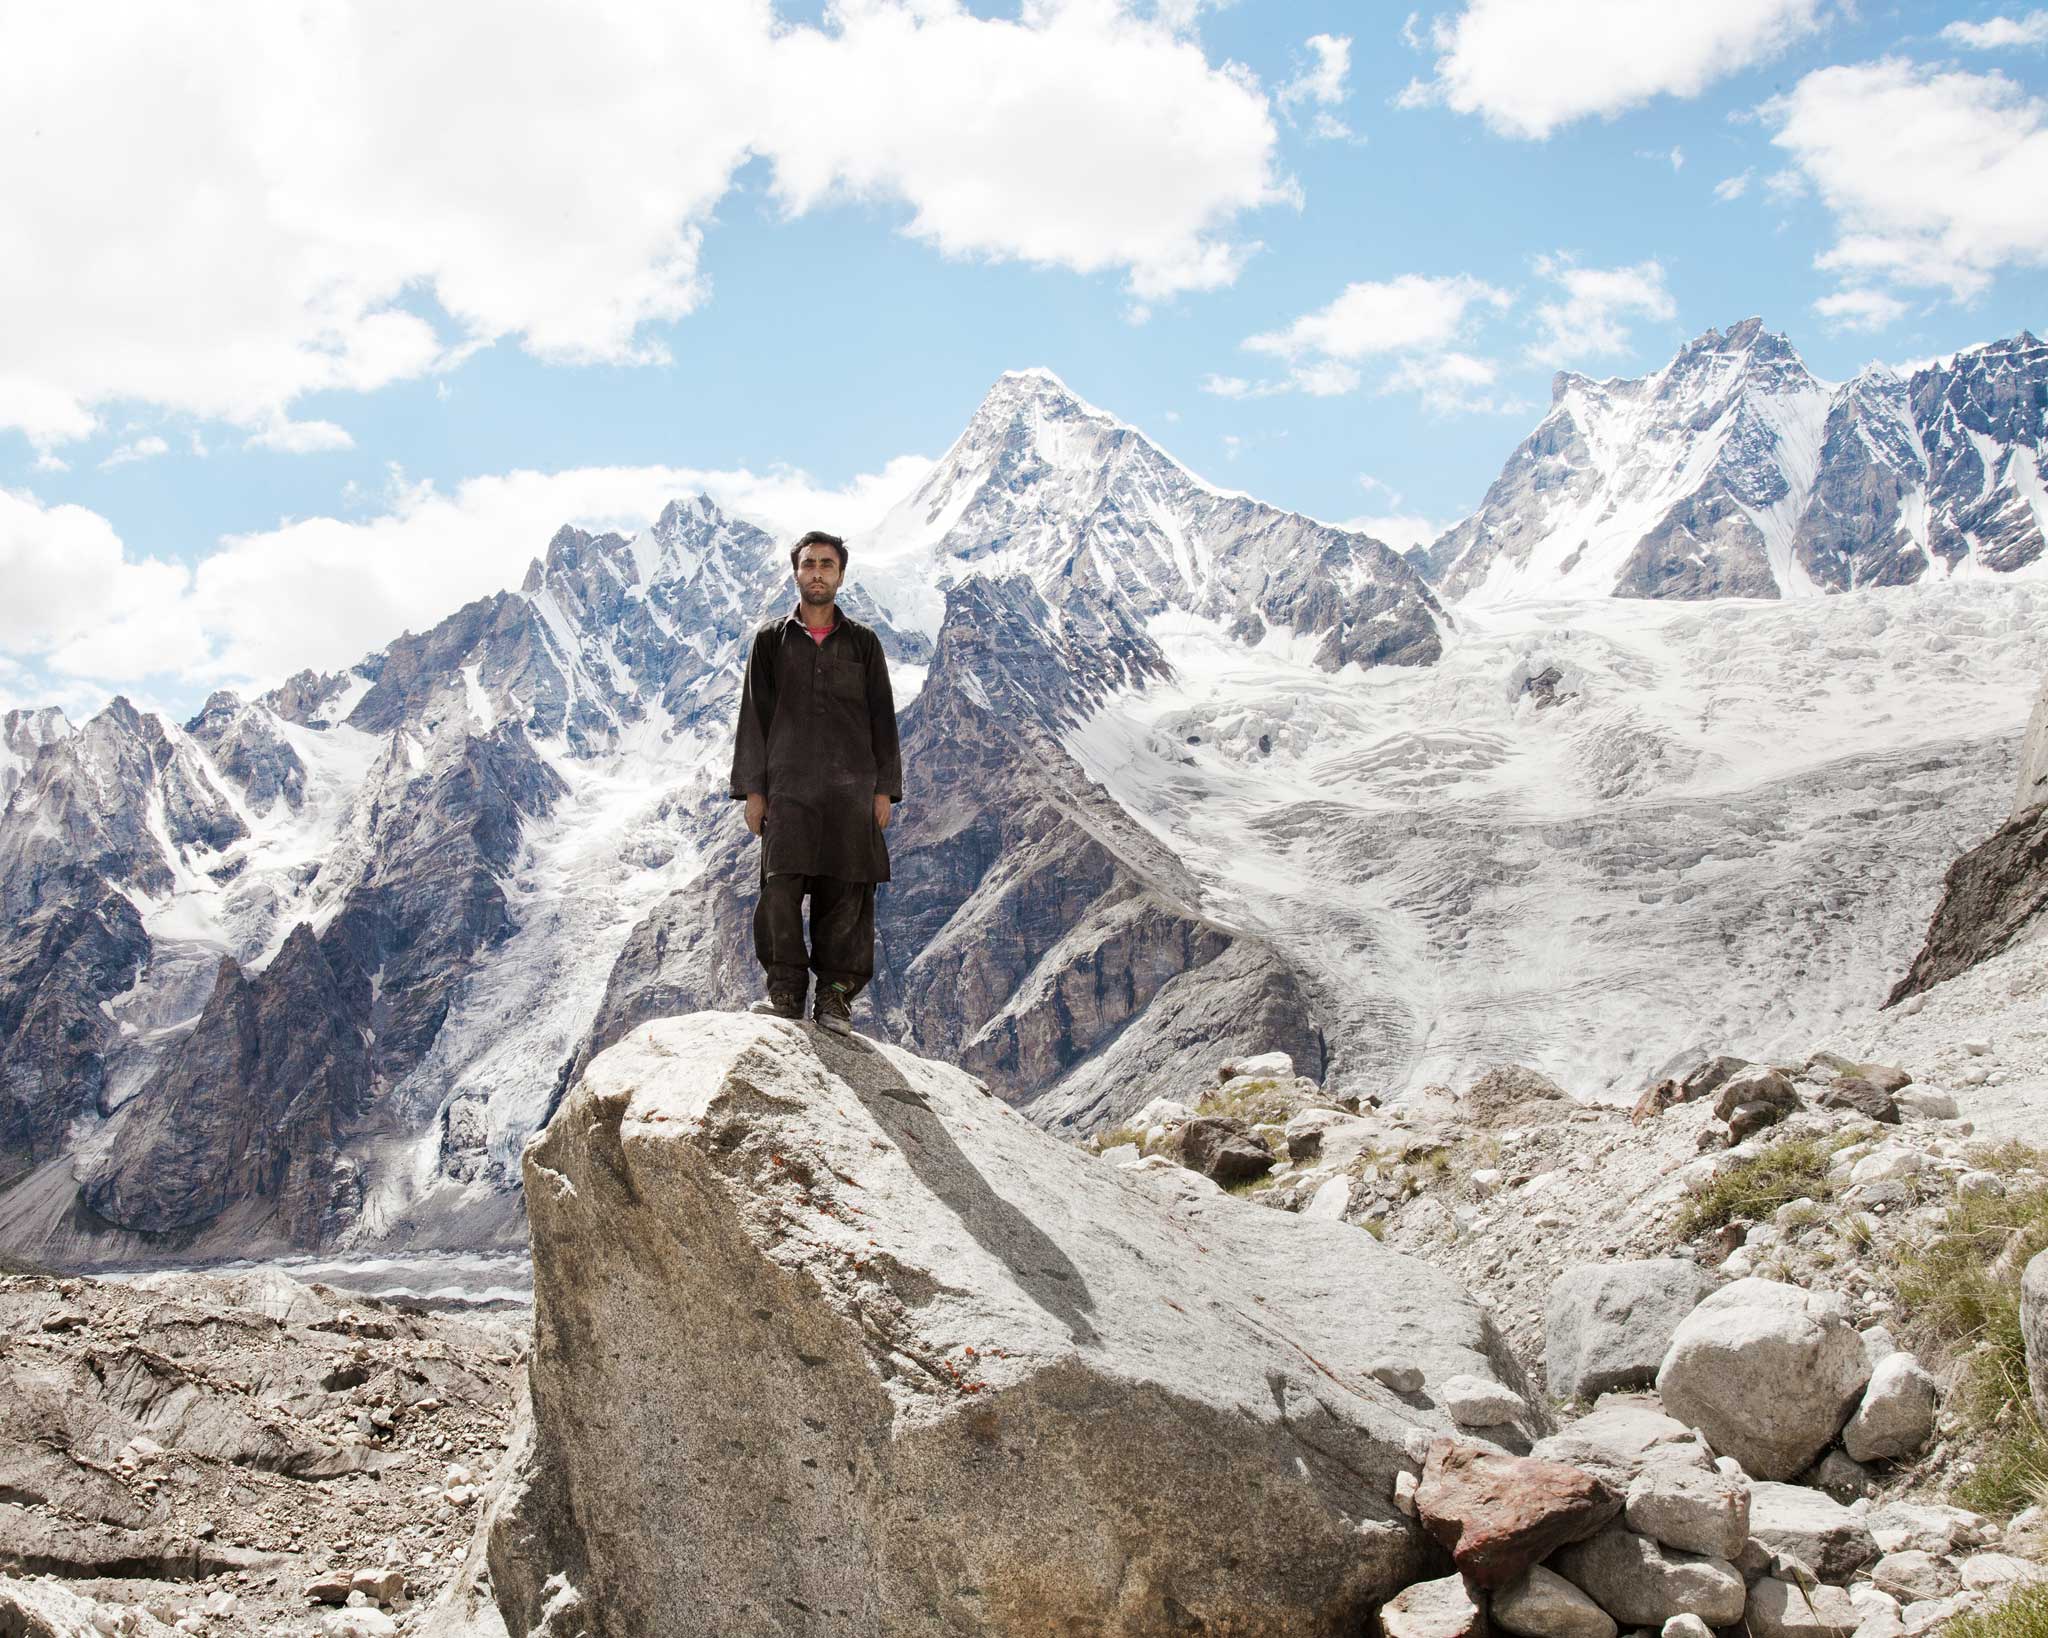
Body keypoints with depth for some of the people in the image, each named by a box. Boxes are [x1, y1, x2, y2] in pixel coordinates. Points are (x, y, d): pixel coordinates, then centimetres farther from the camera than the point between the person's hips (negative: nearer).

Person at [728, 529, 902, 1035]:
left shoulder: (862, 642, 12)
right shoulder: (772, 640, 12)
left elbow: (881, 718, 11)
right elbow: (754, 716, 10)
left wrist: (884, 789, 2)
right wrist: (752, 788, 2)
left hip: (851, 787, 0)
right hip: (787, 786, 0)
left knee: (846, 892, -3)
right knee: (780, 886, -11)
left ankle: (835, 995, 2)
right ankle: (785, 989, -4)